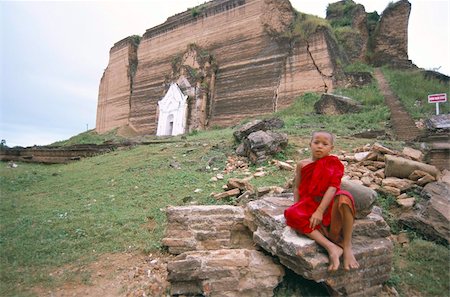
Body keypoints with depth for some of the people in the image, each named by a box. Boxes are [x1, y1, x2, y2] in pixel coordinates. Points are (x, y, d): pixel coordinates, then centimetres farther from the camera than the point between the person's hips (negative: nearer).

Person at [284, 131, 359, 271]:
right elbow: (297, 187, 10)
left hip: (329, 205, -2)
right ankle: (331, 247, -28)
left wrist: (320, 211, -24)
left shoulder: (333, 164, 0)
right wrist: (296, 207, -6)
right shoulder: (302, 165, 8)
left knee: (344, 198, -37)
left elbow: (332, 187, -13)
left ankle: (347, 246, -19)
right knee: (292, 214, -30)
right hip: (310, 205, 2)